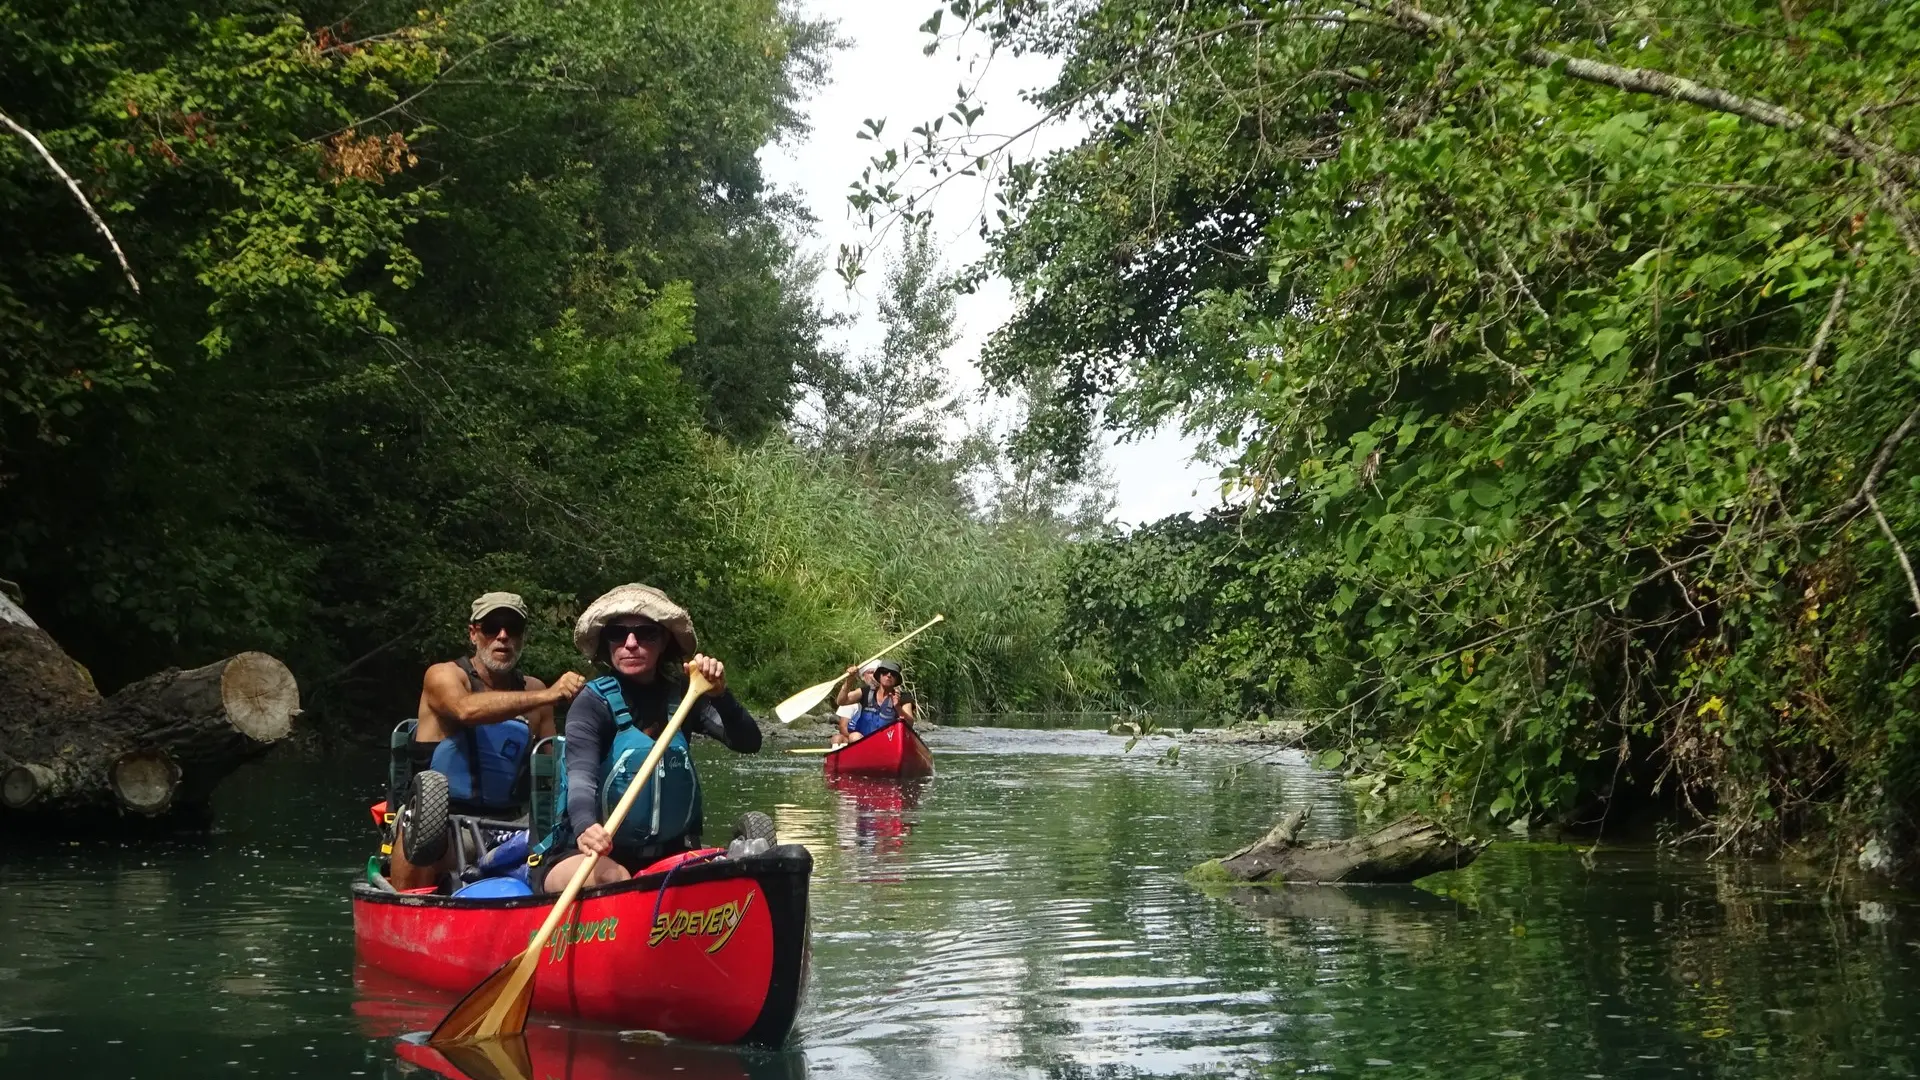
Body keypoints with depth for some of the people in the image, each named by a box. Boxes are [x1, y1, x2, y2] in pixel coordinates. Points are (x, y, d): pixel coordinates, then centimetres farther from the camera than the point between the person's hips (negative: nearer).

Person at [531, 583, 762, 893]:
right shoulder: (594, 703, -7)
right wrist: (586, 826, -47)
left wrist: (720, 695, -24)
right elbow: (581, 777, -25)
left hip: (665, 855, 4)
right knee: (612, 879, -36)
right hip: (584, 856, -4)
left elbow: (748, 742, -5)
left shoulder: (680, 697, 6)